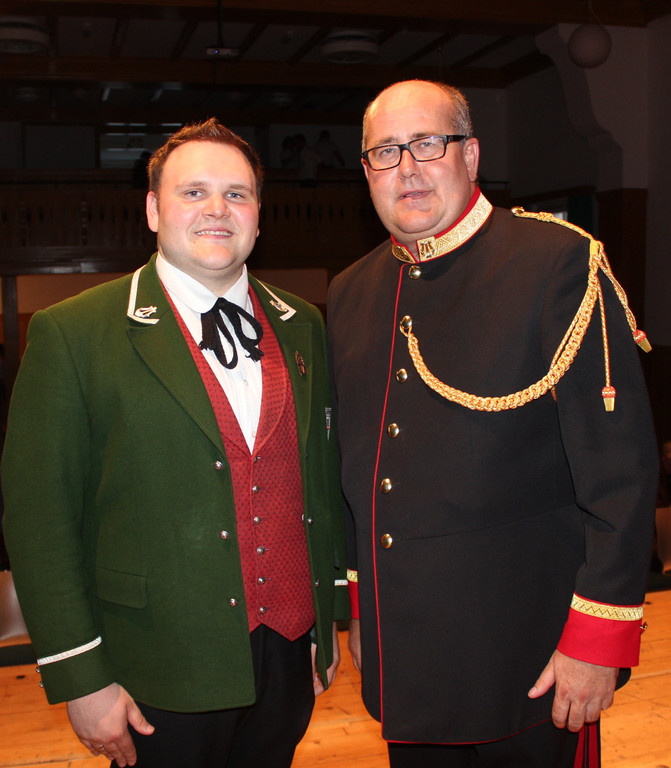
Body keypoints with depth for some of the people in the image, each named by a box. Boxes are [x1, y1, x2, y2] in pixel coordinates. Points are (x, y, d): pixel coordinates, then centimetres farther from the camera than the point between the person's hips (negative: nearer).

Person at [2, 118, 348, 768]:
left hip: (292, 654, 4)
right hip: (161, 678, -4)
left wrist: (331, 617, 12)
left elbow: (324, 474, 10)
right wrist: (80, 679, -10)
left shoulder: (303, 327, 5)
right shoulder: (71, 335, -10)